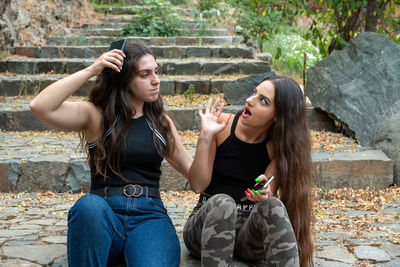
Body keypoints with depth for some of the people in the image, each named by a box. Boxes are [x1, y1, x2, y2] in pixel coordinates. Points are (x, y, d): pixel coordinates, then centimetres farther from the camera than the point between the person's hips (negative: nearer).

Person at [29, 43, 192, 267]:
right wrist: (91, 70, -12)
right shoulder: (96, 116, 6)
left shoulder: (161, 122, 17)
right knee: (89, 205, -38)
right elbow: (40, 106, -11)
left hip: (150, 216, 0)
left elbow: (191, 171, 23)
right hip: (103, 216, 0)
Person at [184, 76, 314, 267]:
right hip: (209, 221, -1)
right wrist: (205, 136, -20)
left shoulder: (278, 146, -2)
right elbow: (197, 186, -9)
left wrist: (265, 194, -33)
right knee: (222, 202, -34)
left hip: (250, 227, 1)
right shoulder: (222, 125, -5)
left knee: (273, 206, -31)